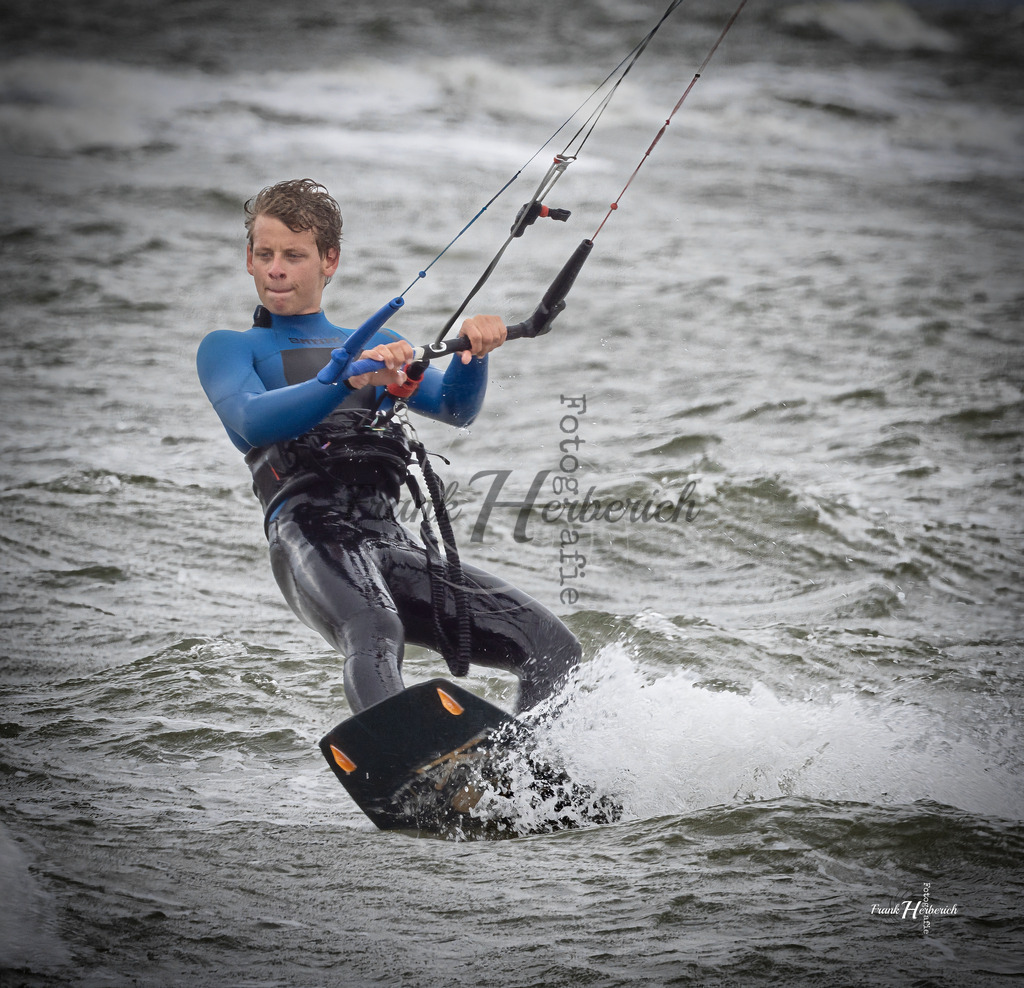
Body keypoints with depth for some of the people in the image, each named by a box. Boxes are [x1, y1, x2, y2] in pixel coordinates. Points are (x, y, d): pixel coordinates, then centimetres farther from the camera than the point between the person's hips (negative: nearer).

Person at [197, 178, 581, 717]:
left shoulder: (378, 346, 32)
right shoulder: (228, 348, 19)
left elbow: (455, 408, 13)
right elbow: (252, 421, -4)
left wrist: (473, 351, -10)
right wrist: (351, 379, -20)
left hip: (395, 545, 6)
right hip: (309, 534, -6)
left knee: (555, 648, -9)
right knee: (374, 634, -39)